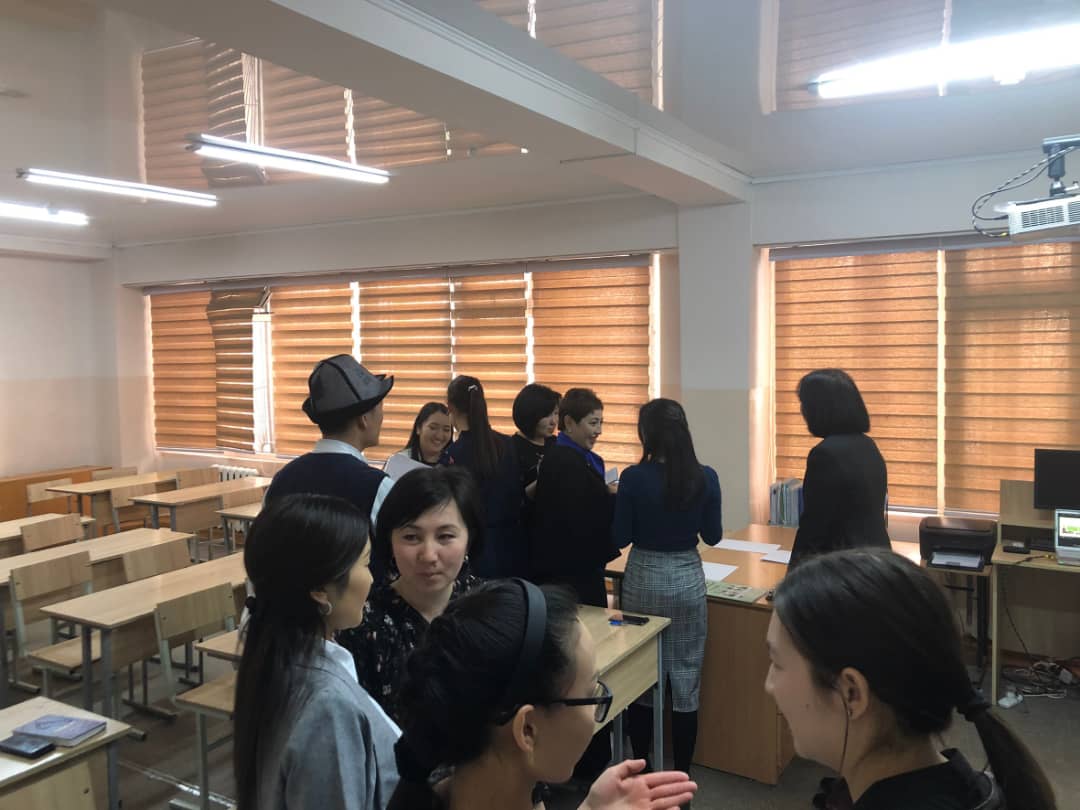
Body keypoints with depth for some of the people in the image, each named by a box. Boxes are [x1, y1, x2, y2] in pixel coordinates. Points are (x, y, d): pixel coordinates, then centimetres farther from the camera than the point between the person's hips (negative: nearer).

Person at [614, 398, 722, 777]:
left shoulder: (634, 477, -15)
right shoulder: (705, 477, -8)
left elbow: (620, 538, -8)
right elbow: (713, 536, 2)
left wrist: (619, 502, 7)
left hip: (644, 579, -1)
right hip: (688, 579, 1)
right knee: (685, 679, 10)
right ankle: (681, 773, 19)